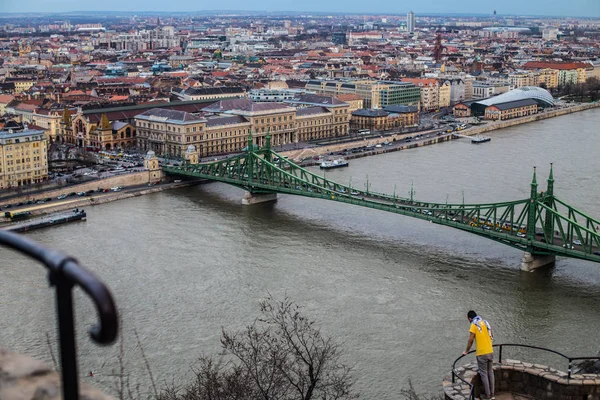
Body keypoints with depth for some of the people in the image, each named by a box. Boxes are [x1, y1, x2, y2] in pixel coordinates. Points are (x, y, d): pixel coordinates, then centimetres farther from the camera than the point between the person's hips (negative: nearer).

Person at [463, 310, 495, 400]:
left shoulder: (474, 325, -9)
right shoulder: (485, 322, 11)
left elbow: (470, 340, -11)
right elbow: (492, 336, 22)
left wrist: (467, 351, 1)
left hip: (481, 353, -6)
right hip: (490, 352, 6)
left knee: (484, 374, 1)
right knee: (490, 372, 13)